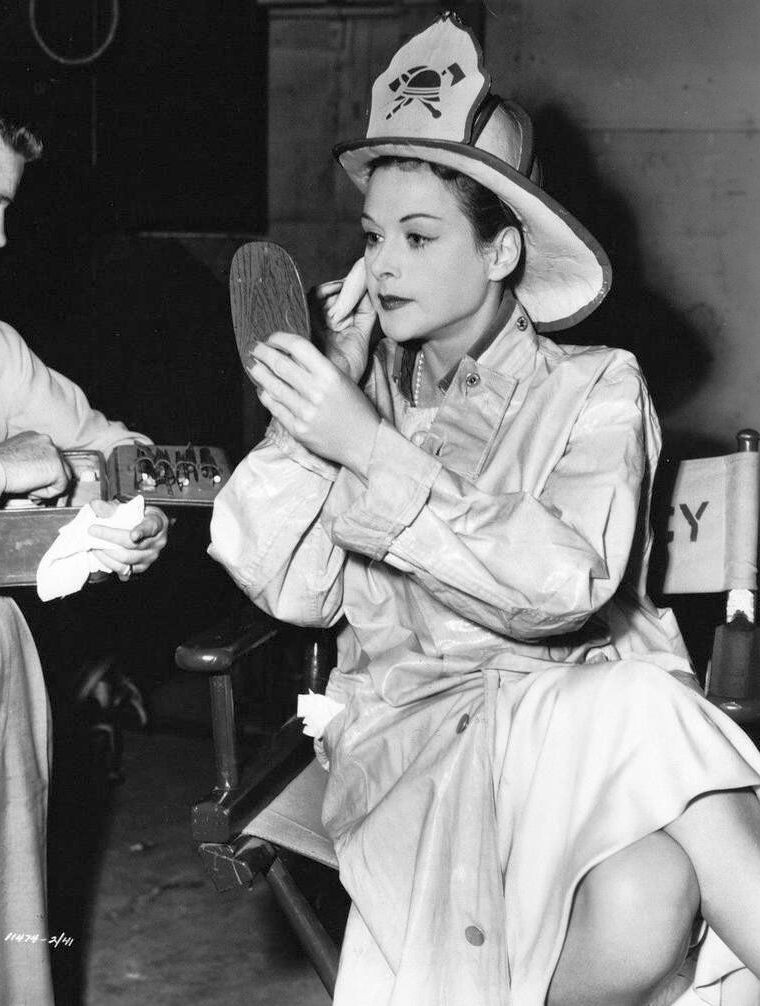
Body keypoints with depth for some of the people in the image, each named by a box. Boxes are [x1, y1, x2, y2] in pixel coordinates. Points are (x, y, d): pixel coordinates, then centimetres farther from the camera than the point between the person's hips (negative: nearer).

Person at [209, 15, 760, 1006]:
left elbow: (567, 587, -14)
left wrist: (374, 449, -20)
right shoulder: (364, 391, 12)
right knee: (642, 904, -32)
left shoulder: (596, 388, 5)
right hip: (408, 725, 0)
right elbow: (294, 590, 0)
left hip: (589, 703, 0)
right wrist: (328, 394, -3)